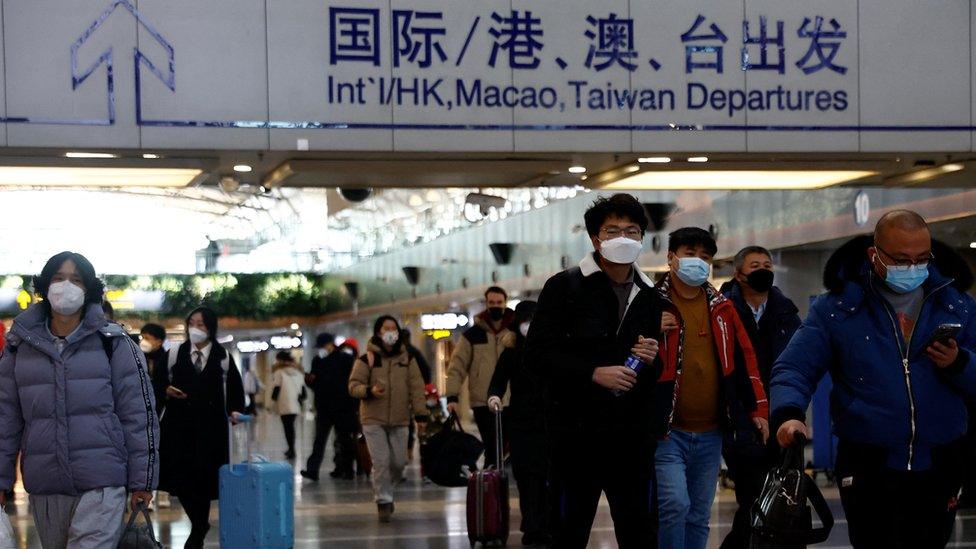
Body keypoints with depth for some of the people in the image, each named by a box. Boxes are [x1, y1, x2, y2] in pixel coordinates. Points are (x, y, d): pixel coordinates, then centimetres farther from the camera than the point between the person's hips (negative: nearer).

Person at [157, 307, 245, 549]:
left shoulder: (223, 357, 5)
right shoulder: (176, 353, 7)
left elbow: (235, 389, 10)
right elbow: (162, 380, 13)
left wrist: (234, 410, -6)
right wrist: (167, 390, -8)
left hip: (211, 426, -1)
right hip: (180, 423, 1)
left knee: (203, 478, -4)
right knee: (180, 476, -4)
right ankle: (200, 524, 20)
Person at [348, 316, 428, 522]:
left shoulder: (407, 359, 7)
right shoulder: (367, 359, -1)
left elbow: (416, 387, 5)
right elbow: (353, 385, -2)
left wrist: (420, 413, -3)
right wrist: (369, 391, -22)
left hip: (399, 420, 3)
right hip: (373, 420, -3)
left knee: (399, 462, 5)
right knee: (381, 462, -8)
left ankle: (385, 489, 30)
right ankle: (383, 501, 2)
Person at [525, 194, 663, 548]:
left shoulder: (650, 296, 13)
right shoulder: (564, 288, 0)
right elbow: (537, 356, -8)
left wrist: (653, 361, -4)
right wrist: (593, 373, -17)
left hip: (633, 436, 4)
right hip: (577, 434, -4)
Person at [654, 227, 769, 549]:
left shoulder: (722, 308, 12)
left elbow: (745, 359, 15)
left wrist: (757, 410, 11)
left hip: (710, 434, 5)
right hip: (666, 430, -5)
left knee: (699, 517, 10)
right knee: (675, 504, -19)